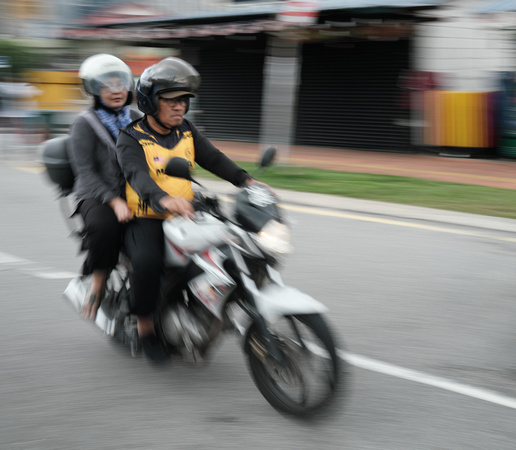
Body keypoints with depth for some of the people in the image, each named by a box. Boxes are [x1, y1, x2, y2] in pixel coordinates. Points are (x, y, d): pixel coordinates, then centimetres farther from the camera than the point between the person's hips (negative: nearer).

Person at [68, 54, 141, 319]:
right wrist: (114, 201, -22)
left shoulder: (137, 120, 17)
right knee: (104, 226, -39)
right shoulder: (85, 124, 1)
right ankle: (97, 285, -19)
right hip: (96, 197, -4)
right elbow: (85, 171, -9)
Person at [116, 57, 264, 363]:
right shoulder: (131, 139, -8)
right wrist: (164, 199, -48)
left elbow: (214, 158, 2)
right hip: (146, 220, -6)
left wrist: (246, 180, -17)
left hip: (185, 215, 6)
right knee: (148, 262, -35)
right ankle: (145, 325, -12)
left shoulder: (186, 131, 13)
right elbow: (138, 175, -27)